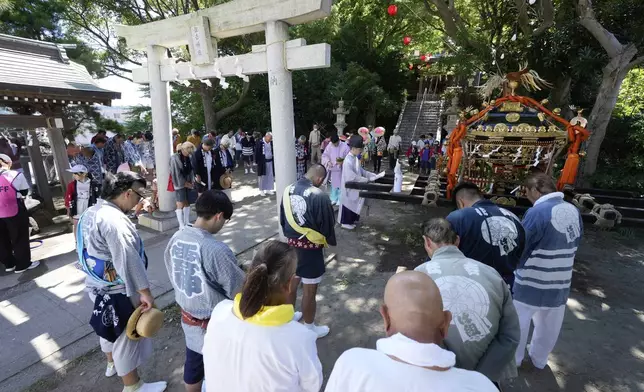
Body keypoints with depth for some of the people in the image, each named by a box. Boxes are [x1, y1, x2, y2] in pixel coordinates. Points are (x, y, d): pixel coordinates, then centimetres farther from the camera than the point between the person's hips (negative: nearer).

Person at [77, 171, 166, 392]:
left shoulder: (90, 213, 2)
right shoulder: (114, 220, -31)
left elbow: (87, 249, 13)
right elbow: (128, 258, -37)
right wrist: (144, 291, -34)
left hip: (98, 285, 10)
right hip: (118, 291, -10)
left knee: (110, 328, 31)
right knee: (126, 336, 9)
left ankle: (112, 363, 56)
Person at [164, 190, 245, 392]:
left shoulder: (176, 239, -8)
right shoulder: (217, 250, -32)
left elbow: (175, 276, 6)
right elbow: (239, 292, -22)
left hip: (188, 316, 7)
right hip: (215, 322, -6)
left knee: (193, 362, 27)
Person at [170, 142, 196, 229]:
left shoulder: (188, 158, 5)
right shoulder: (175, 158, -14)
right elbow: (176, 173, -16)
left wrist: (191, 181, -2)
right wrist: (184, 183, -12)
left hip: (187, 183, 6)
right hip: (180, 184, -6)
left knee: (187, 203, 10)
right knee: (181, 204, -4)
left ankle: (187, 223, 20)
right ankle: (181, 225, 2)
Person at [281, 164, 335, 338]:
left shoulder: (288, 190, -3)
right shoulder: (319, 196, -23)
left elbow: (282, 219, 9)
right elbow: (327, 224, -12)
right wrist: (330, 242, 8)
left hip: (291, 244, 7)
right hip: (311, 247, -6)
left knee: (291, 283, 24)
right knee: (309, 291, 11)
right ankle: (309, 328, 29)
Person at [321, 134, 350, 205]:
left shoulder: (345, 146, -14)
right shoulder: (329, 146, -5)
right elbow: (324, 155, 3)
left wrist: (343, 161, -26)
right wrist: (328, 161, -14)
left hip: (342, 169, -3)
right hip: (333, 169, 3)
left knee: (340, 185, 6)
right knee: (333, 184, 15)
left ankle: (340, 199, 21)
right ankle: (334, 199, 30)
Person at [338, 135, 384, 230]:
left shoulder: (355, 158, 3)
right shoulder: (348, 161, -27)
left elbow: (361, 170, 9)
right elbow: (353, 178, -29)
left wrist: (375, 176, 0)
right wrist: (368, 179, -23)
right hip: (349, 187, -9)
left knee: (354, 203, 19)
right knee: (348, 204, 6)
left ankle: (351, 220, 35)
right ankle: (346, 222, 22)